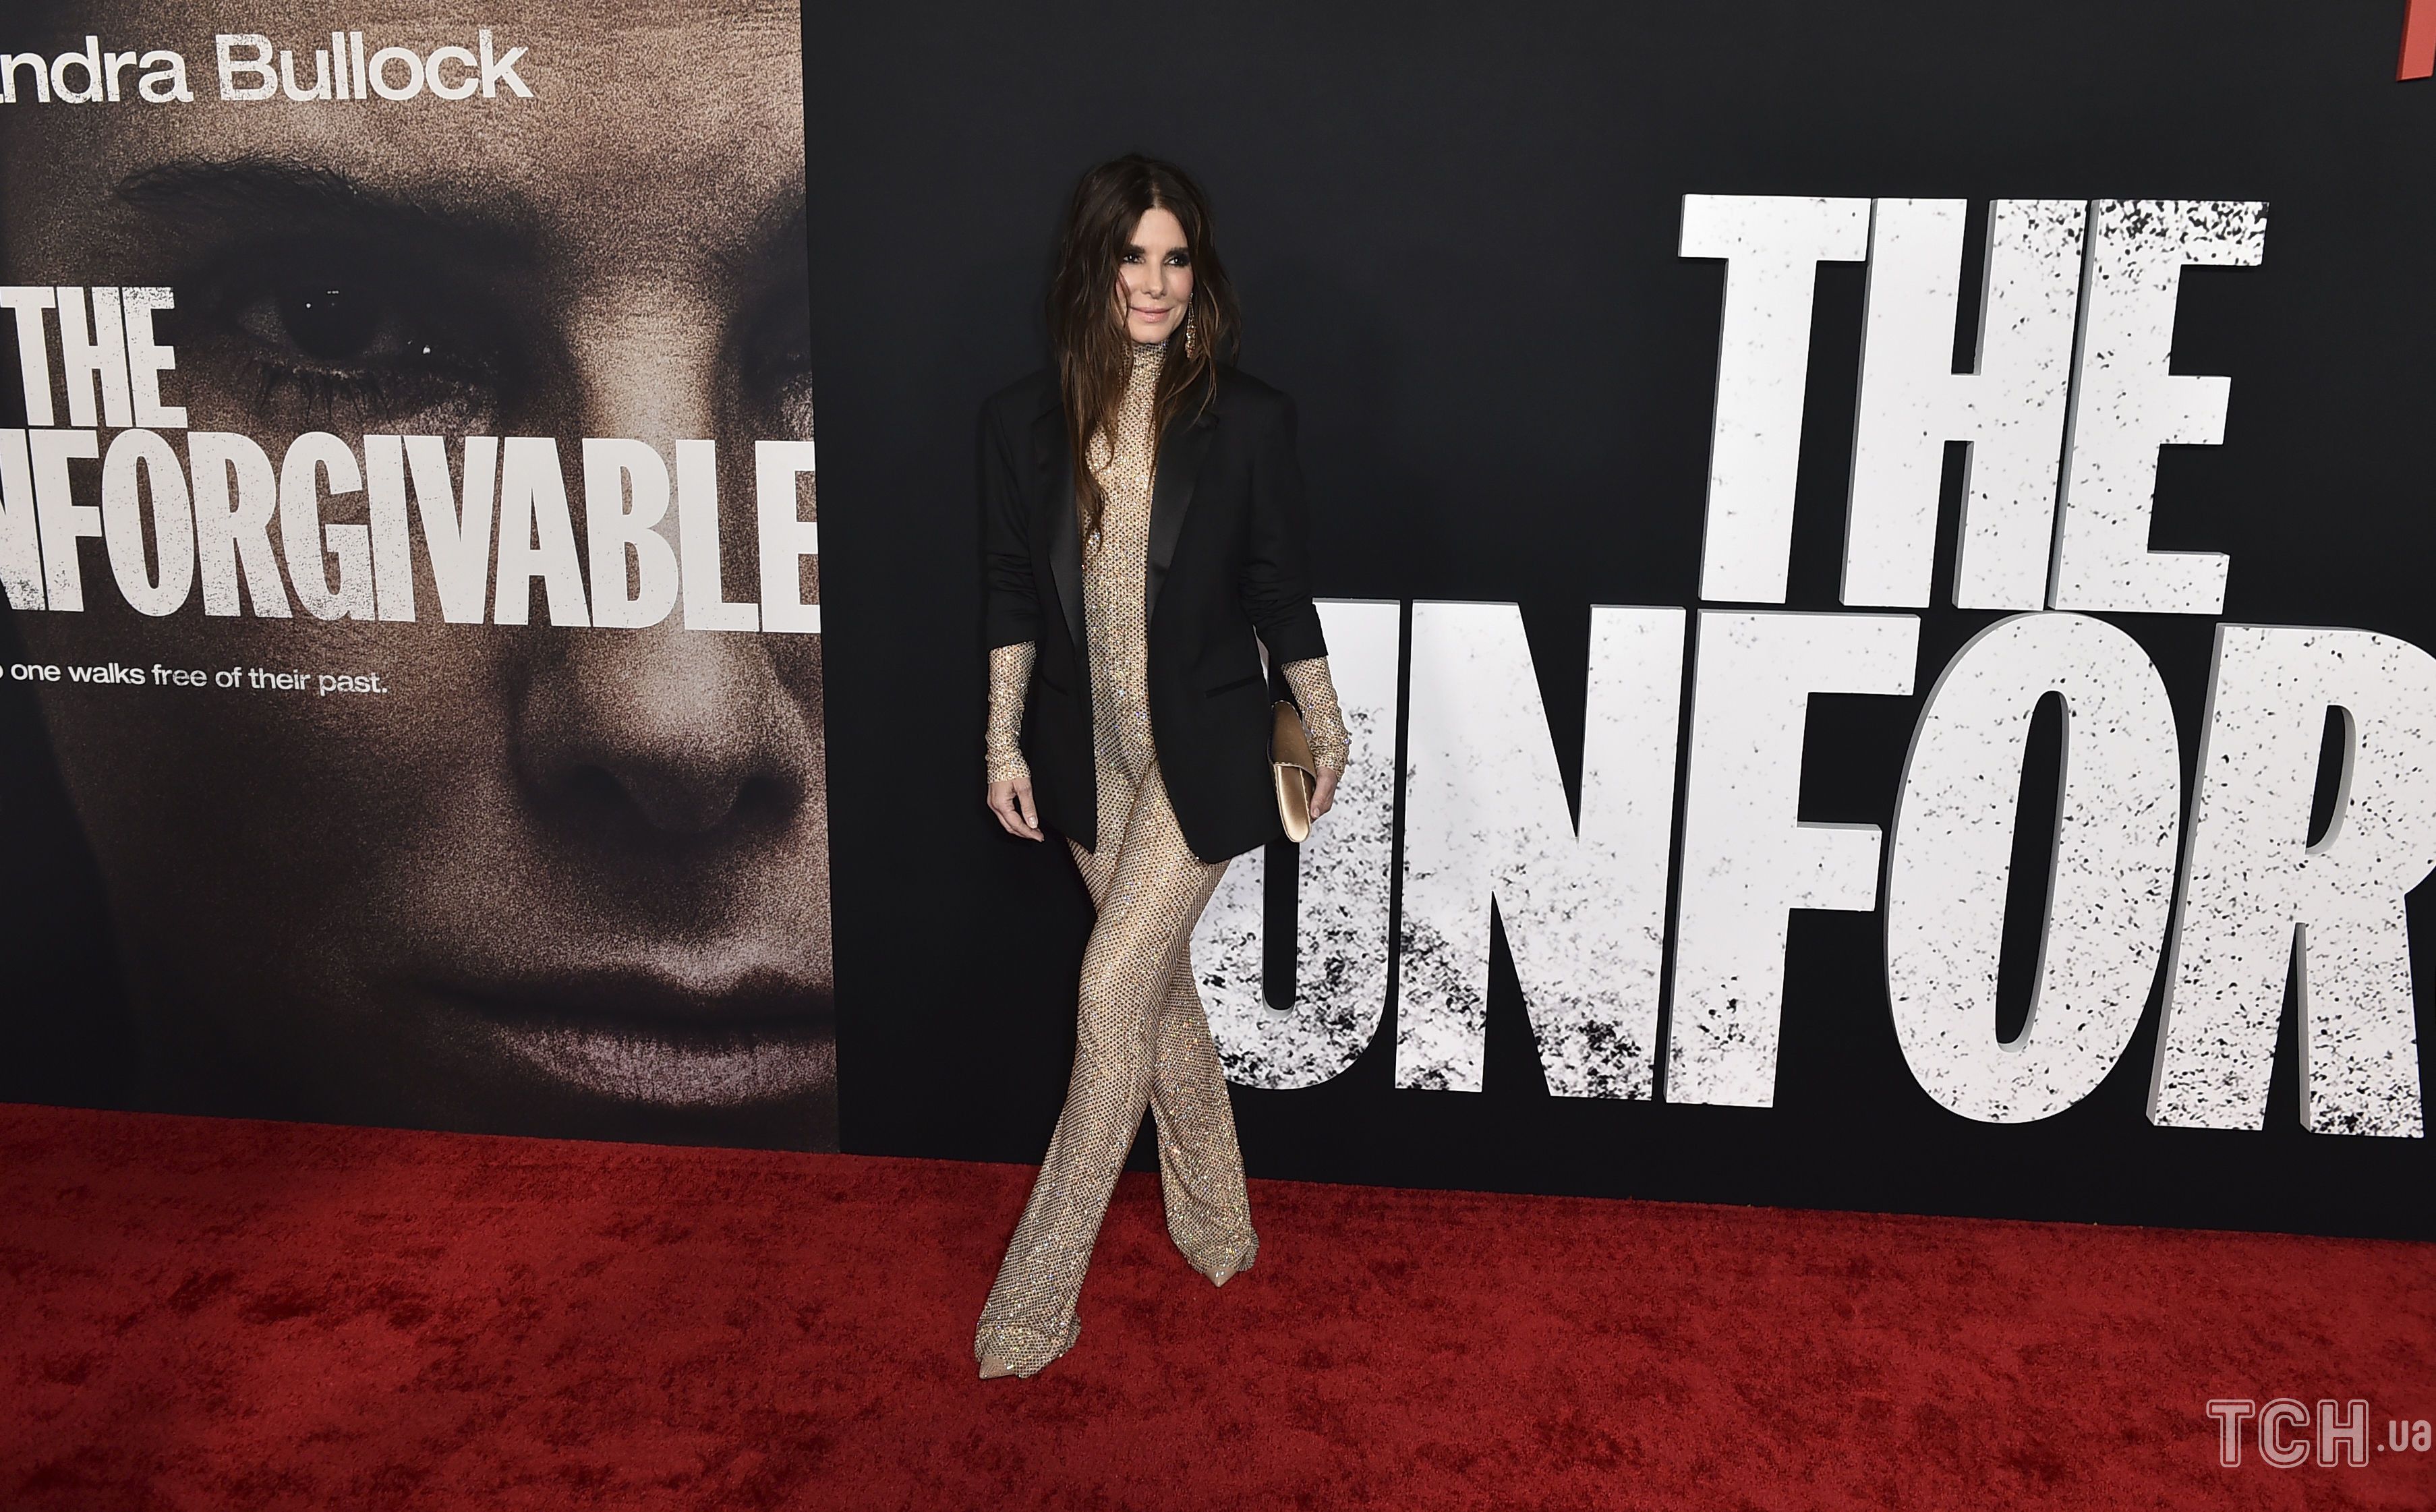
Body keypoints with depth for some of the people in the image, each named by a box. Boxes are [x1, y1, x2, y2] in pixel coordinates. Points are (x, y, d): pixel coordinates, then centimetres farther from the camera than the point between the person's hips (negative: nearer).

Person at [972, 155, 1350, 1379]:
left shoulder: (1247, 420, -7)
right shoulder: (1024, 421, -1)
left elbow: (1279, 589, 1)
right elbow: (1011, 593, 5)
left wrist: (1327, 728, 8)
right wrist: (1005, 742, 2)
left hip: (1201, 750, -3)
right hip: (1088, 751, 4)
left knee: (1116, 983, -8)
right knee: (1161, 984, 15)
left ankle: (1037, 1294, 5)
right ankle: (1217, 1228, 35)